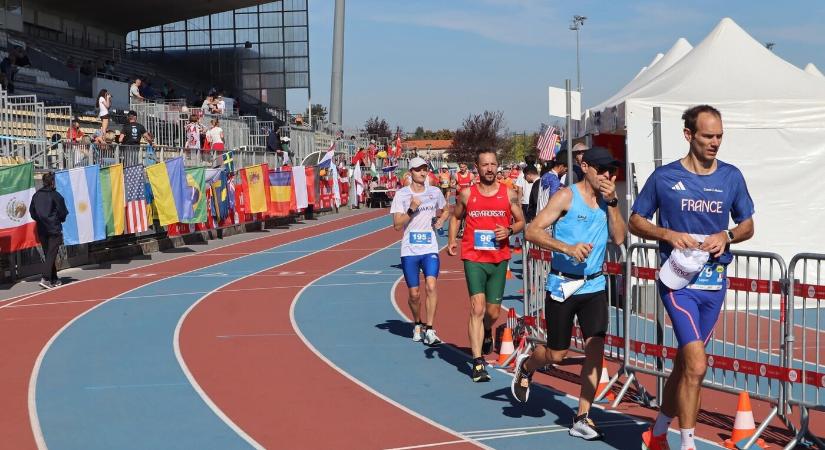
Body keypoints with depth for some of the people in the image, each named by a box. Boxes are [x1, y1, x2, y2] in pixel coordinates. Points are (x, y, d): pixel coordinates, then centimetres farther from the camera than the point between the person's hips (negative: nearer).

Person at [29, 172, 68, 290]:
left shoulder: (36, 195, 4)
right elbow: (63, 212, -6)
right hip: (54, 229, -5)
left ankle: (54, 279, 20)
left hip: (41, 230, 5)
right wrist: (61, 219, 14)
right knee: (51, 254, -6)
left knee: (48, 254, 14)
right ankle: (45, 279, -19)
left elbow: (32, 211, 8)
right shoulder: (55, 195, -10)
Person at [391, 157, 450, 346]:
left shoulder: (435, 192, 6)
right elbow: (397, 225, -6)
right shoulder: (401, 194, -1)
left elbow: (446, 211, 26)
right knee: (414, 294, 5)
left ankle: (429, 329, -13)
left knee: (431, 285, -19)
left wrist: (440, 222, 7)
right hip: (409, 251, -1)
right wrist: (411, 210, -19)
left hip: (430, 249, 1)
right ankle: (418, 324, 31)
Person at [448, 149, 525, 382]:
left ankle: (487, 334, 48)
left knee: (493, 311, 11)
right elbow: (456, 217, 18)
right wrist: (452, 241, 4)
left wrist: (509, 231, -11)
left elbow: (521, 222, 10)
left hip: (499, 259, 2)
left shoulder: (509, 194, 3)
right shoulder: (467, 194, 2)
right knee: (477, 308, -14)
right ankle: (478, 363, -15)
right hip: (473, 258, -2)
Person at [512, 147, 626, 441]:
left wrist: (612, 203, -11)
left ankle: (582, 419, 2)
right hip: (562, 284, -4)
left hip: (594, 285, 4)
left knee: (596, 348, -7)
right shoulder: (567, 196, -9)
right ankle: (525, 366, 41)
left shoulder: (608, 200, 7)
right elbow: (532, 231, -16)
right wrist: (568, 248, -27)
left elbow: (619, 238, -3)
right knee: (557, 354, 6)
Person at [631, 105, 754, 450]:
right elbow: (635, 221, 5)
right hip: (678, 280, -4)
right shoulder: (664, 177, -3)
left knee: (684, 363, 13)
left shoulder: (731, 177, 6)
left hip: (715, 282, 4)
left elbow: (748, 225, 15)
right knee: (696, 364, -15)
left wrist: (726, 236, -7)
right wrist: (669, 234, -12)